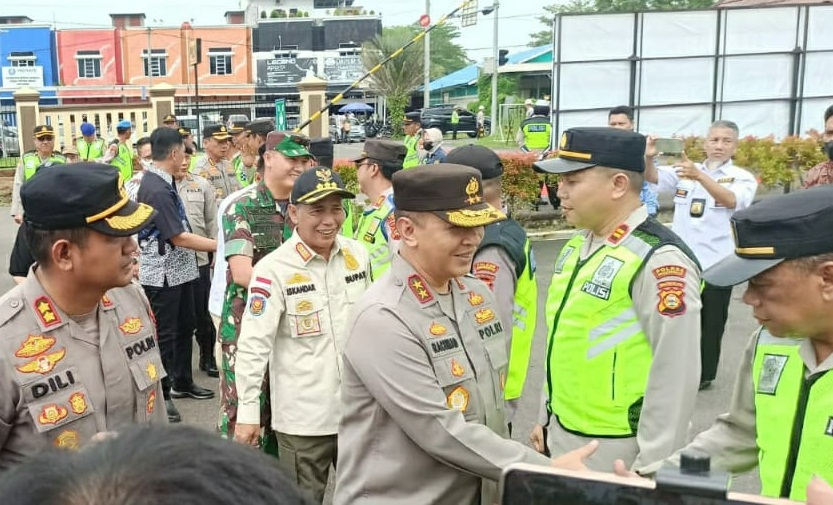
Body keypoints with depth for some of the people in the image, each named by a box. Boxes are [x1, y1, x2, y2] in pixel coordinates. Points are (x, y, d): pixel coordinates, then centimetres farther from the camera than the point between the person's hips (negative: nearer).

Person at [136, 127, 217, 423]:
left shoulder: (164, 182, 7)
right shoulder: (156, 190, -23)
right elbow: (179, 237, -23)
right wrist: (220, 245, -18)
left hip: (180, 269, 10)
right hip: (163, 274, -10)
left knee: (184, 327, 19)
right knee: (164, 333, 3)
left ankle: (182, 383, 34)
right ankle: (161, 395, 16)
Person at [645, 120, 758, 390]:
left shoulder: (743, 177, -4)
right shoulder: (685, 170, 5)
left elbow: (731, 200, -25)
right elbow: (652, 178, -6)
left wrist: (699, 176, -41)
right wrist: (648, 158, -30)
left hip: (716, 263, -3)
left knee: (710, 323, 9)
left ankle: (703, 373, 23)